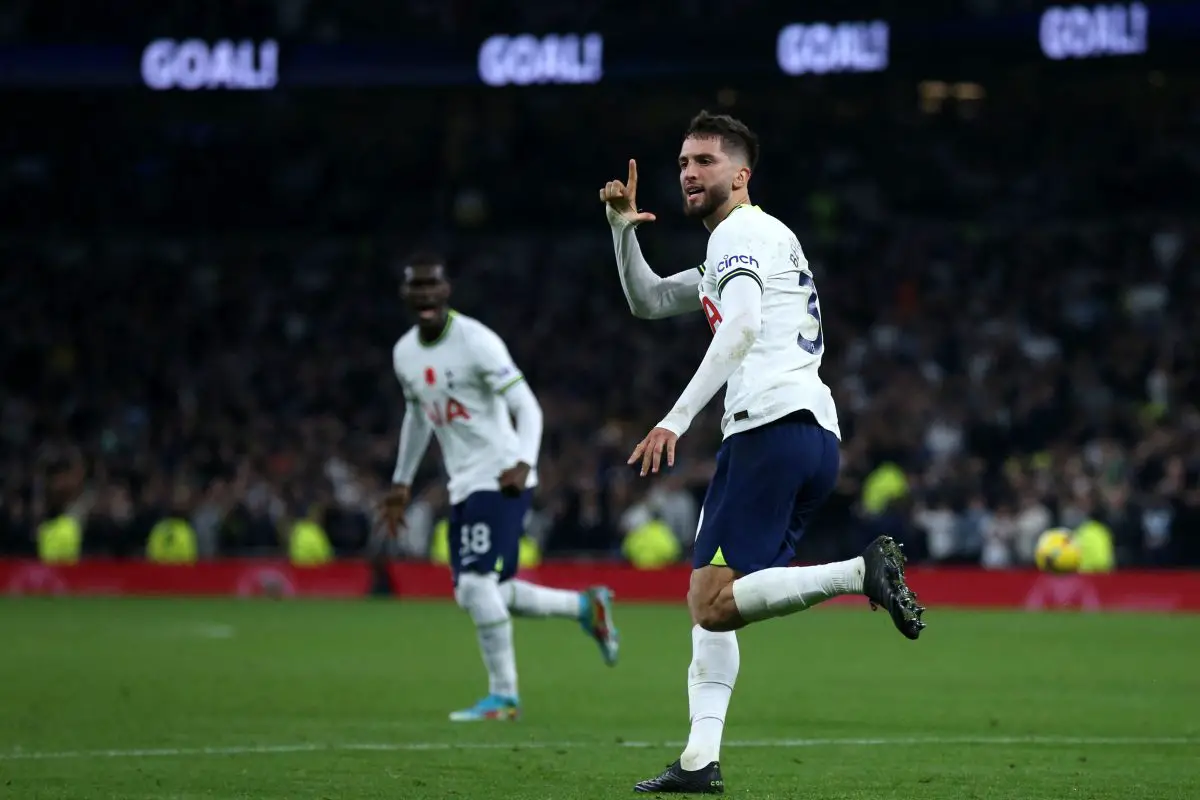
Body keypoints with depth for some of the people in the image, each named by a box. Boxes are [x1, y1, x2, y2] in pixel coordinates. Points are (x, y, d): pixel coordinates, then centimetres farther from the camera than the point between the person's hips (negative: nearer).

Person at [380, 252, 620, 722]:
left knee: (477, 584, -18)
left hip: (500, 479, -8)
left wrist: (523, 463, -34)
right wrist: (401, 482, 27)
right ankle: (586, 606, 25)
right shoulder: (405, 353, 9)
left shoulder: (476, 342, -15)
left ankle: (503, 696, -6)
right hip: (463, 484, 8)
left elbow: (526, 407, -18)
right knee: (479, 595, 7)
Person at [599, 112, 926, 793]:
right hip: (818, 434, 10)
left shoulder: (741, 232, 0)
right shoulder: (757, 241, 31)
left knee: (714, 605, -16)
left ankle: (862, 571, -26)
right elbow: (648, 301, 38)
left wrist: (677, 420, -24)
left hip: (771, 426, -10)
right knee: (709, 604, 10)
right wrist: (623, 228, 23)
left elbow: (741, 327, -18)